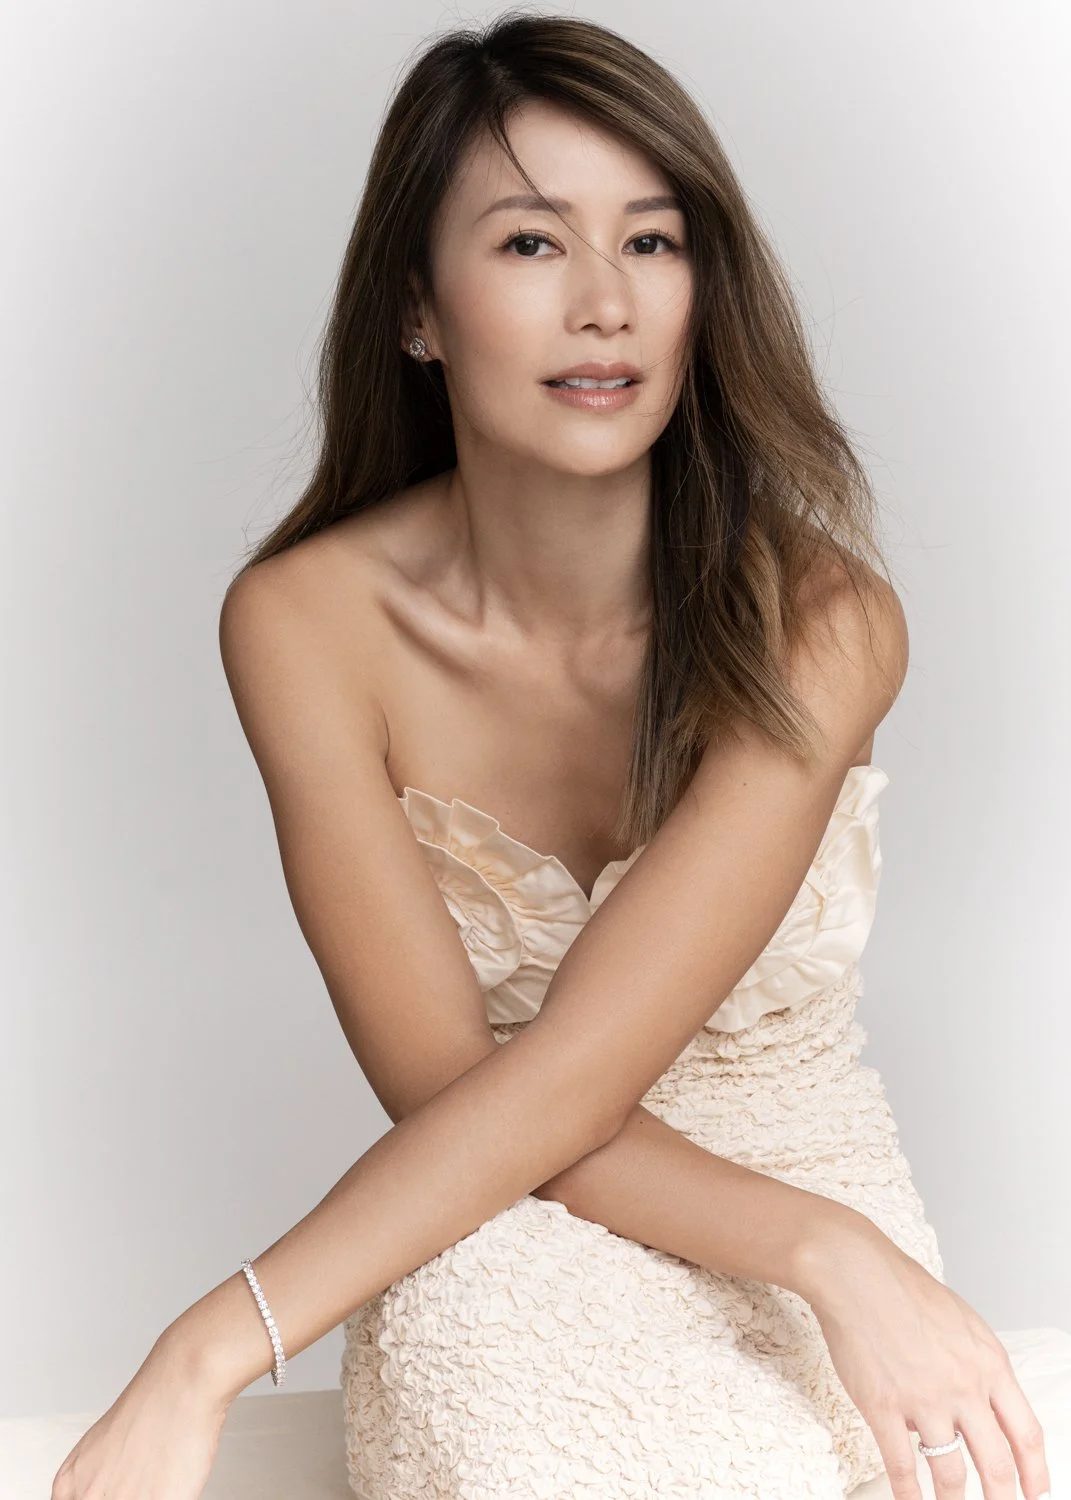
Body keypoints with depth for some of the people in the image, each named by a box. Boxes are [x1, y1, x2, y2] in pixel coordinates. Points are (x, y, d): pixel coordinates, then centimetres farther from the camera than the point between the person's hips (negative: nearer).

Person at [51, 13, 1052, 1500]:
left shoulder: (818, 619, -17)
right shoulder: (307, 623, -12)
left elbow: (566, 1074, -23)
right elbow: (443, 1078, -14)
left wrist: (209, 1355, -28)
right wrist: (827, 1252, -26)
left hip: (816, 1194, -1)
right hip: (493, 1234, 1)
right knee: (460, 1310, -34)